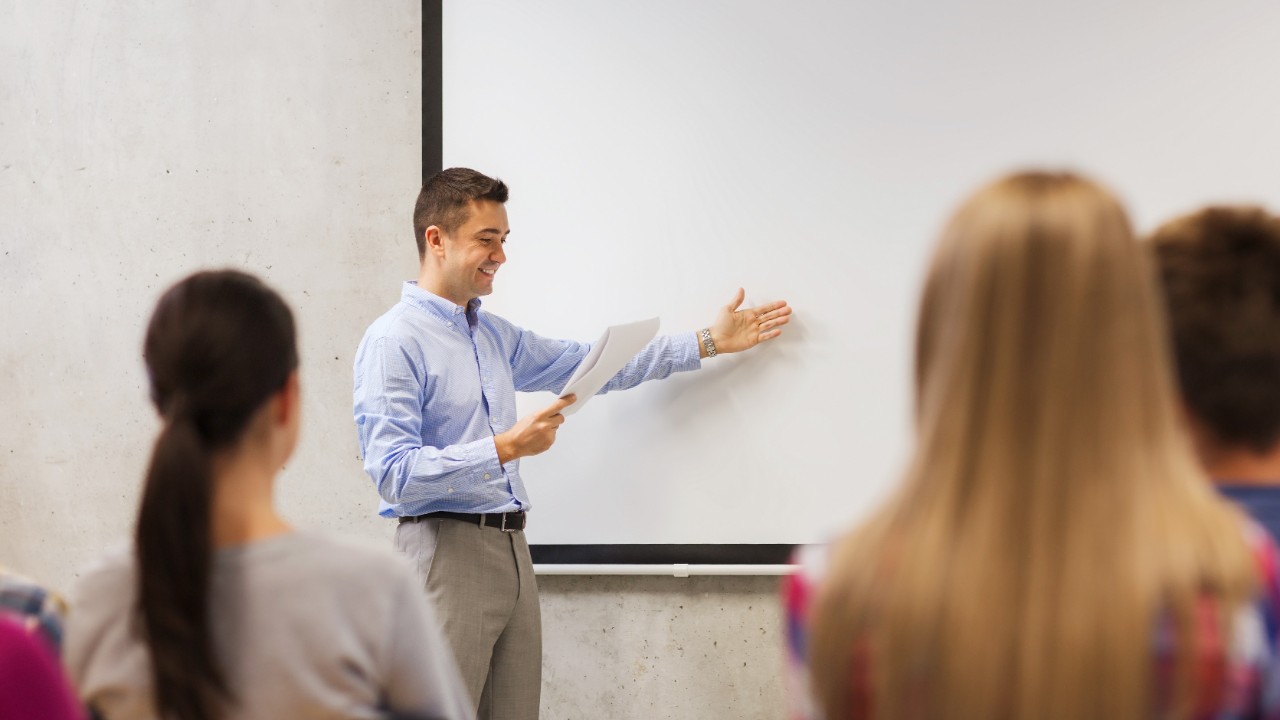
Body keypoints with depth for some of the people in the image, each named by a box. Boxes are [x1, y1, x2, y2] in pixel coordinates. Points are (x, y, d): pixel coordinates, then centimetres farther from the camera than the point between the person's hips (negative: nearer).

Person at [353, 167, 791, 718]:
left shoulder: (494, 336, 18)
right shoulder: (394, 340, -9)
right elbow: (394, 475, -17)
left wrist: (709, 342, 26)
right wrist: (506, 447, -22)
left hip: (511, 548, 8)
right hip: (446, 546, -8)